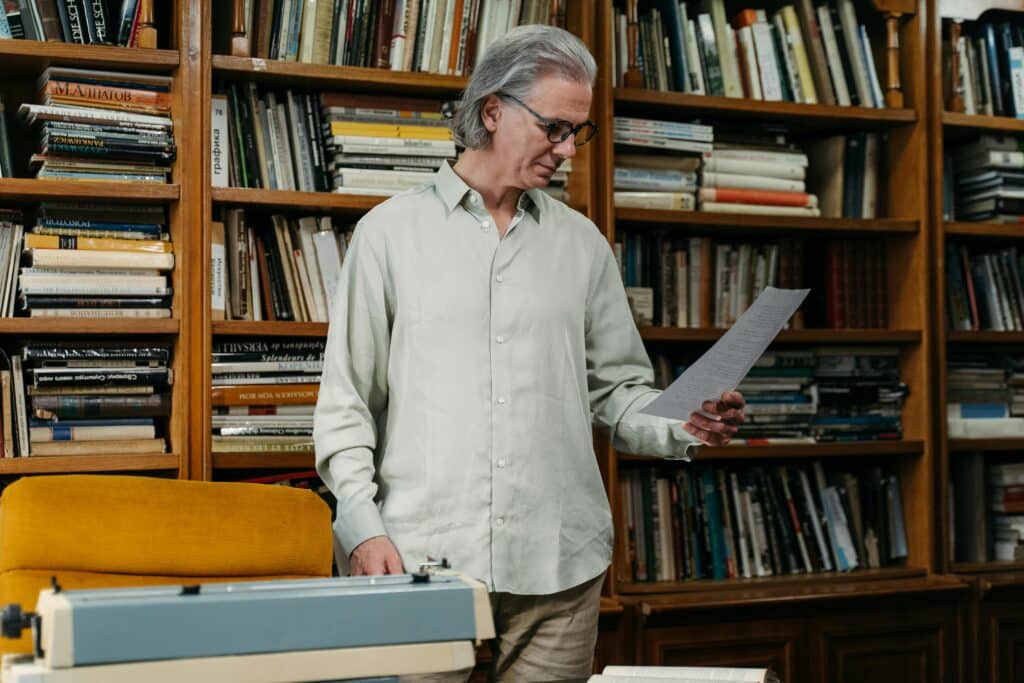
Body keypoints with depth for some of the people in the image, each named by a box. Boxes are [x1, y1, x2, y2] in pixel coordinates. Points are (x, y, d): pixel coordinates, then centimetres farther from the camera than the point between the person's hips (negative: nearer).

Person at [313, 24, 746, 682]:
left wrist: (686, 425, -8)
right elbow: (346, 400, 3)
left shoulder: (582, 244, 11)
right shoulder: (391, 231, 3)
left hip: (558, 566, 3)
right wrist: (363, 527, -7)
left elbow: (618, 388, 12)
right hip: (422, 558, -2)